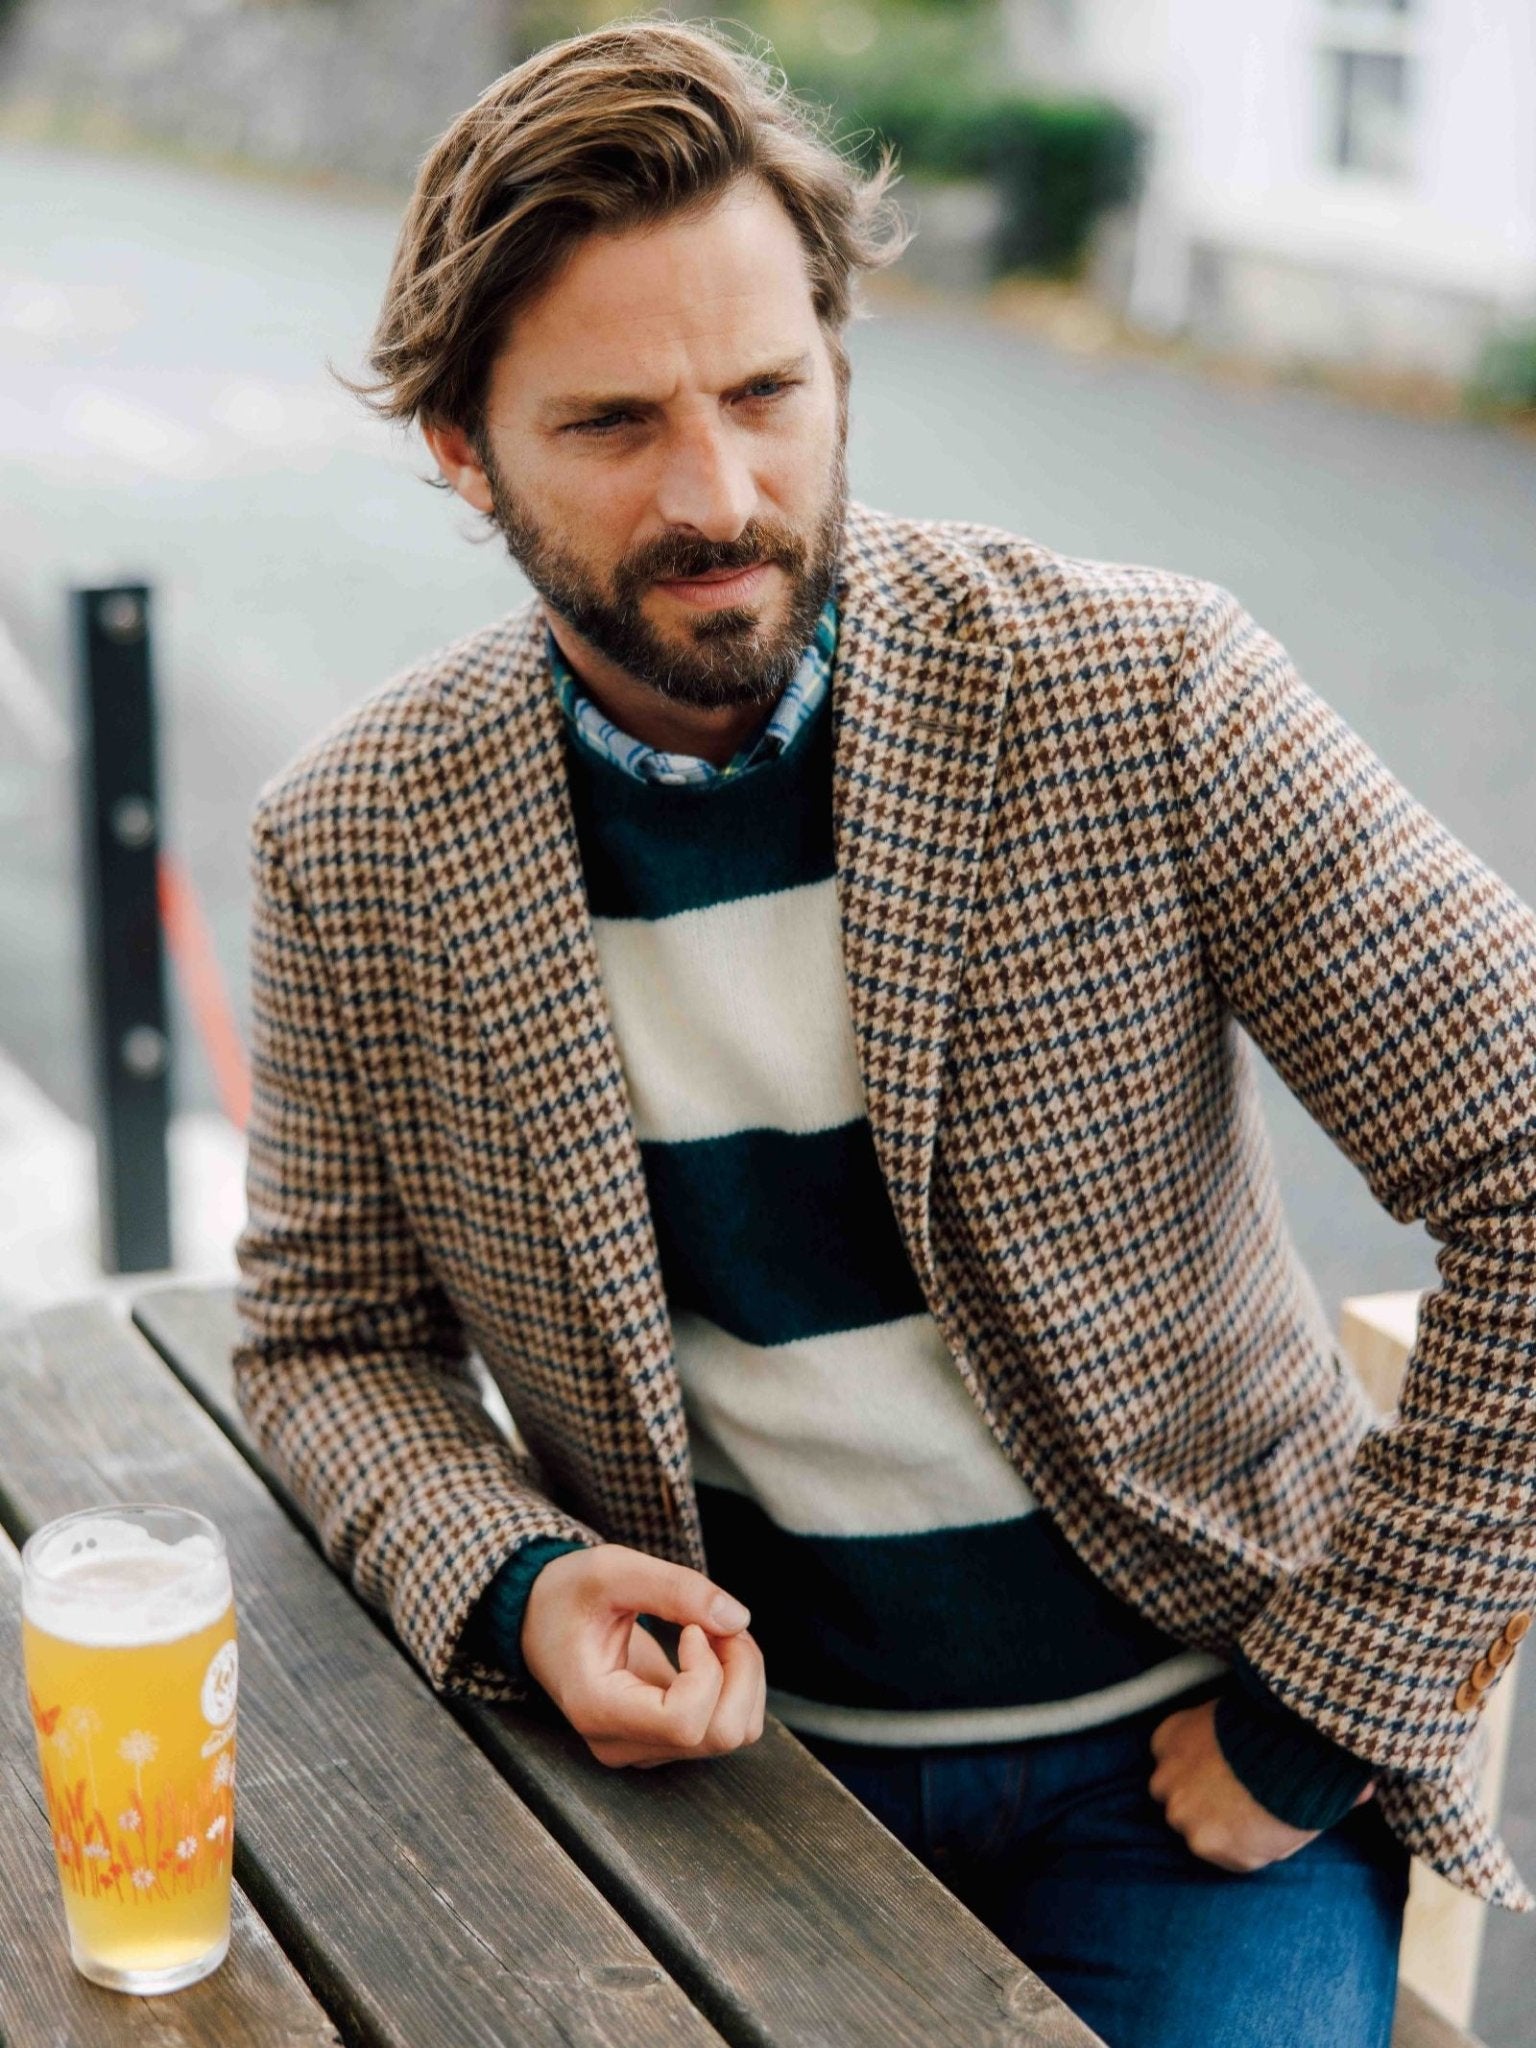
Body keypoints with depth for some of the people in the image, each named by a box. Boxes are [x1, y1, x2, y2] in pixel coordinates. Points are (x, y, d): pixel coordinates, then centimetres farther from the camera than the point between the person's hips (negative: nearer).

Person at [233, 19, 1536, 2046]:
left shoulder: (1139, 690, -14)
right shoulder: (358, 848, -7)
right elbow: (332, 1335, 6)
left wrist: (1329, 1709, -11)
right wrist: (512, 1586, -14)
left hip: (1175, 1748, -2)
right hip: (722, 1726, 2)